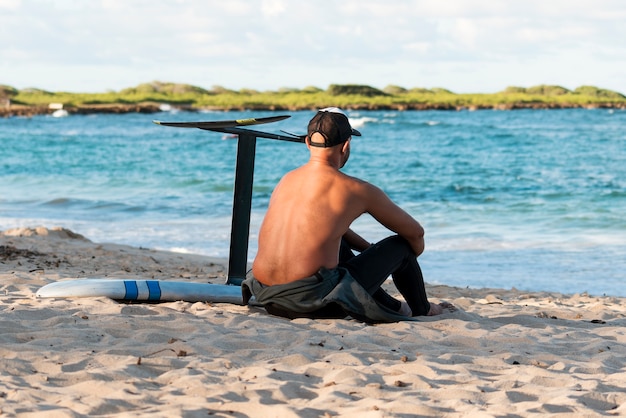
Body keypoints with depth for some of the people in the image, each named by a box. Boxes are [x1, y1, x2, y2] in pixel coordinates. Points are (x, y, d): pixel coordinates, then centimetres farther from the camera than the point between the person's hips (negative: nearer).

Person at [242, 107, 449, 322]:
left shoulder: (286, 181, 13)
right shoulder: (356, 190, -4)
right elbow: (415, 232, 10)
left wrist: (371, 250, 40)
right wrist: (408, 259, 33)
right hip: (313, 301, -7)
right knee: (400, 246, 13)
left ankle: (392, 306, 49)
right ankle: (421, 309, 38)